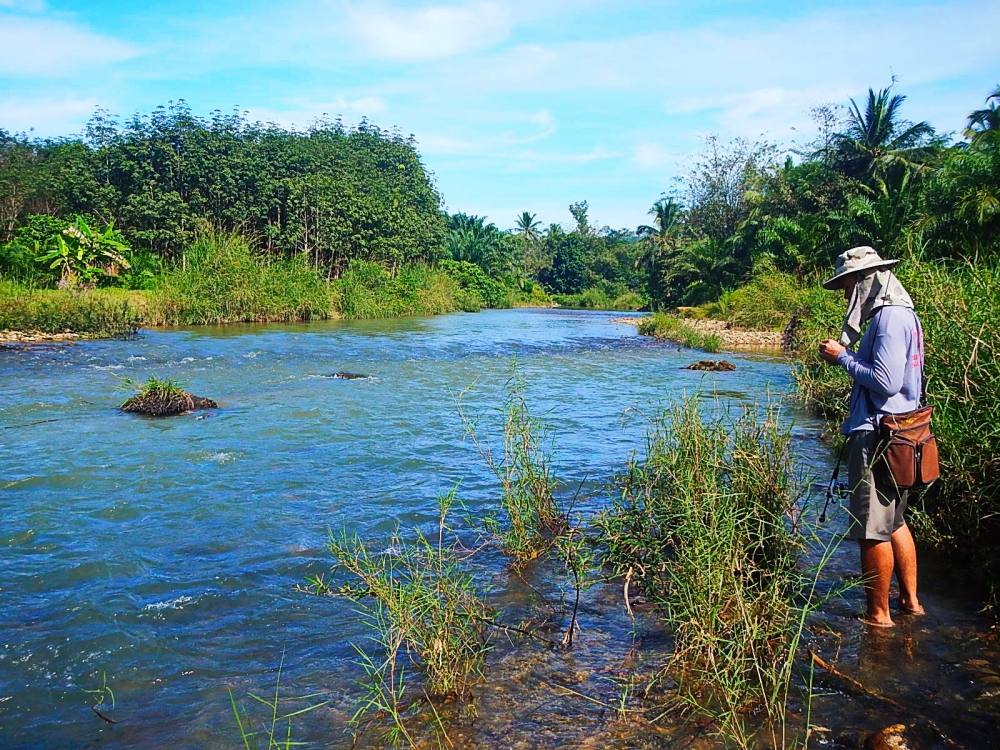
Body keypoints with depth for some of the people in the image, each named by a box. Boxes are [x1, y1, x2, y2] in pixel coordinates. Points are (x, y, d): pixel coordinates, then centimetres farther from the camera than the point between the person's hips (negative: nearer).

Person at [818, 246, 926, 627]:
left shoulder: (890, 318, -17)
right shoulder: (900, 315, 15)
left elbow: (886, 381, -24)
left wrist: (843, 357, -13)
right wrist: (848, 355, 7)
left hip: (877, 437, -11)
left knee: (873, 530, 0)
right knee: (893, 522, 21)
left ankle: (878, 615, 11)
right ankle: (910, 601, 32)